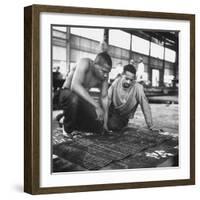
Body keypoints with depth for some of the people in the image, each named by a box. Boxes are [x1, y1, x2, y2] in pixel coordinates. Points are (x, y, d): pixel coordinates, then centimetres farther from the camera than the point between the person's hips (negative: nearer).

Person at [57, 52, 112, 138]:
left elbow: (104, 97, -1)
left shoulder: (104, 76, -9)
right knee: (74, 99, -42)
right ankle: (67, 129, -15)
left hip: (83, 98, 6)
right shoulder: (85, 63, -28)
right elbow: (75, 86, -42)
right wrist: (96, 105, -46)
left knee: (99, 128, -5)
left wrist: (105, 121, -4)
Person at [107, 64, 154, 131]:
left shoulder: (138, 88, -23)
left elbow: (145, 107, -22)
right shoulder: (116, 82, -15)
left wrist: (150, 126, -21)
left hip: (123, 116, -2)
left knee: (113, 126, -29)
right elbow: (108, 99, -11)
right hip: (112, 110, 3)